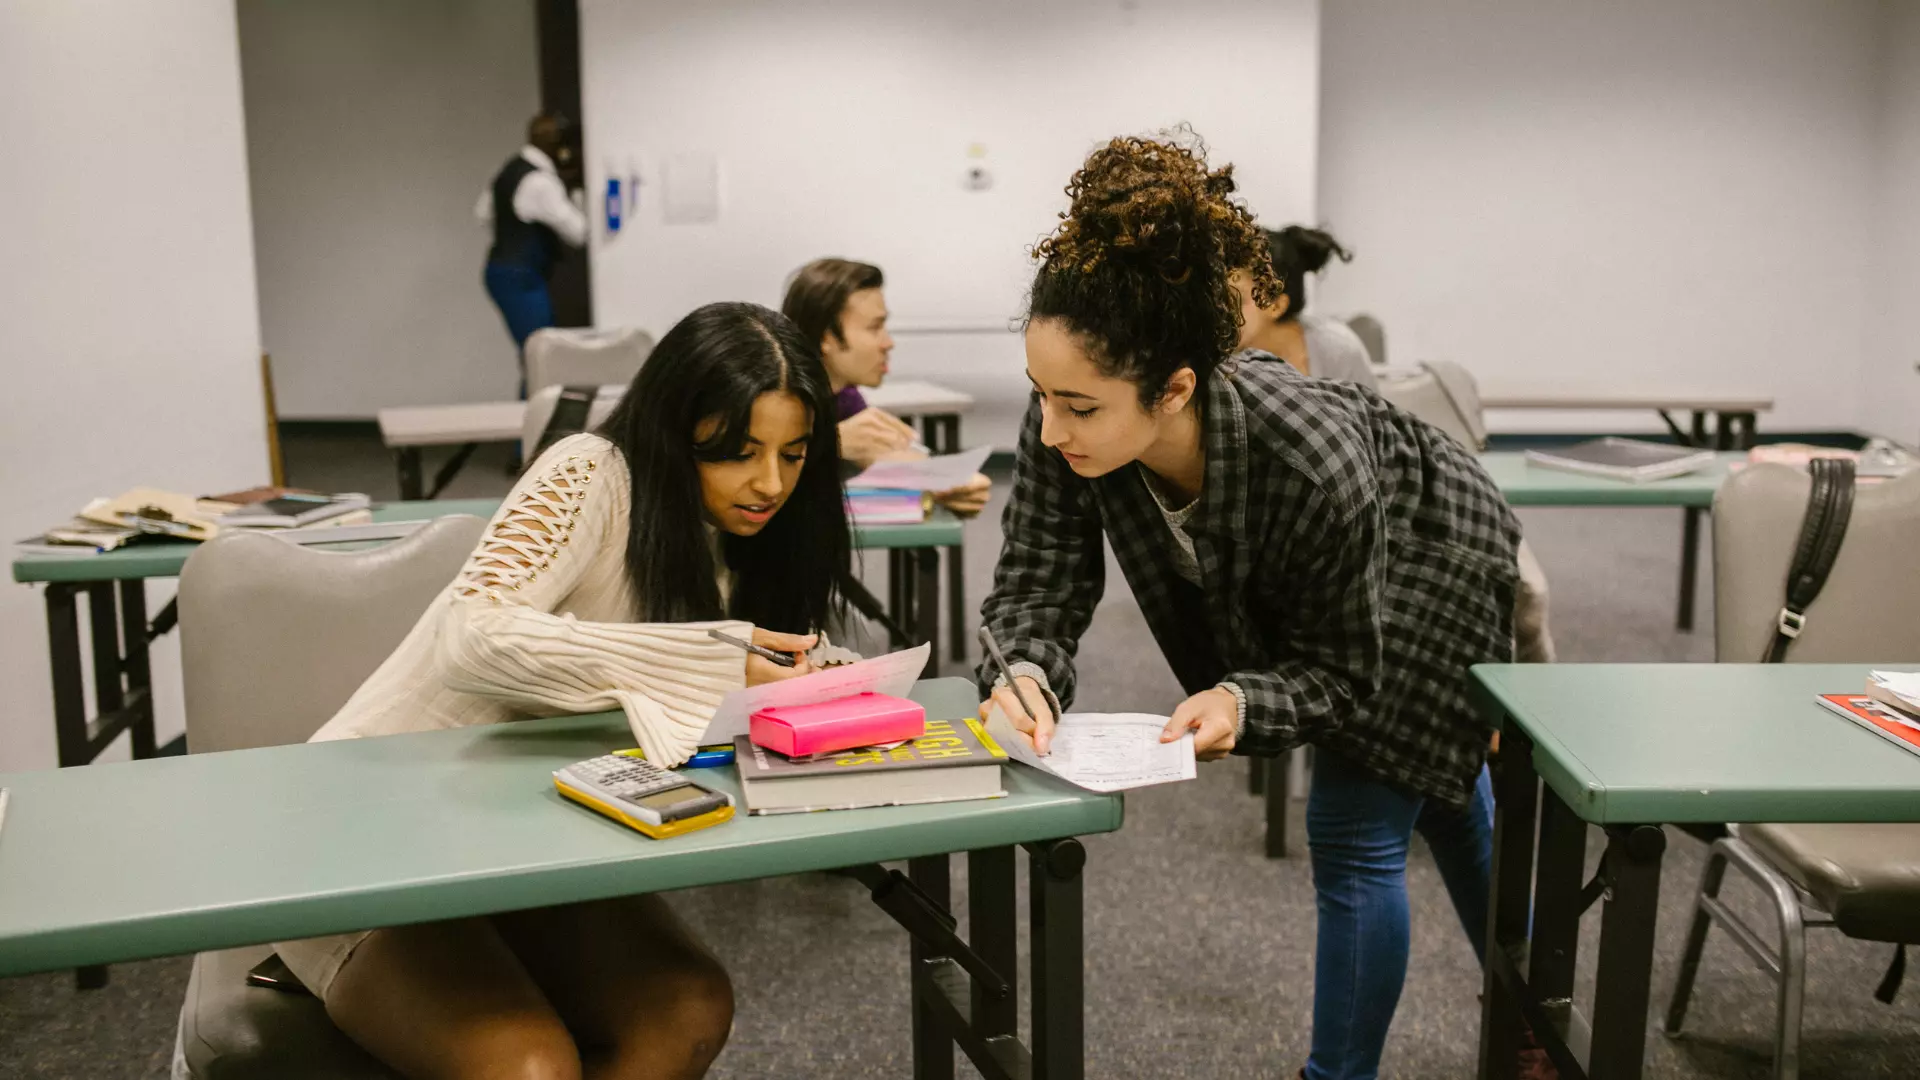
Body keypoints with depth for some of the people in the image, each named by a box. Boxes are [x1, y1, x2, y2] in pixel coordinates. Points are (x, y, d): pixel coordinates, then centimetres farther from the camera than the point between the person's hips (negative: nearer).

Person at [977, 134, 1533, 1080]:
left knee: (1356, 831, -8)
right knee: (1433, 791, 25)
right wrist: (1027, 670, -46)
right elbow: (1039, 581, -25)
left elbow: (1342, 668, -32)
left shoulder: (1312, 465, -46)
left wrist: (1240, 702, -50)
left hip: (1425, 567, -6)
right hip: (1282, 587, 6)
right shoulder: (1061, 431, -35)